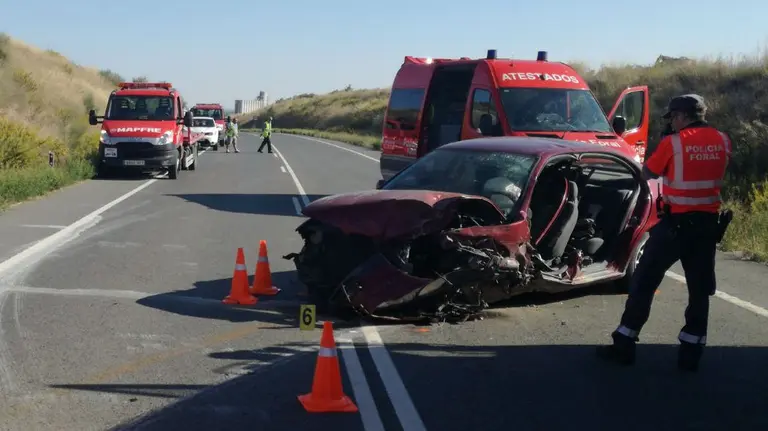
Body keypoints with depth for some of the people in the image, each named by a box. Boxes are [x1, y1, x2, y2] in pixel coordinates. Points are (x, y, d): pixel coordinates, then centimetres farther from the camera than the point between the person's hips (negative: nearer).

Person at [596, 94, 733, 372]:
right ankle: (690, 353, 12)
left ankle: (624, 346, 8)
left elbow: (647, 174, 2)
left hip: (675, 223, -4)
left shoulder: (673, 143, -11)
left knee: (644, 282, 5)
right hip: (708, 224, 4)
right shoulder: (722, 141, 2)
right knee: (700, 290, 11)